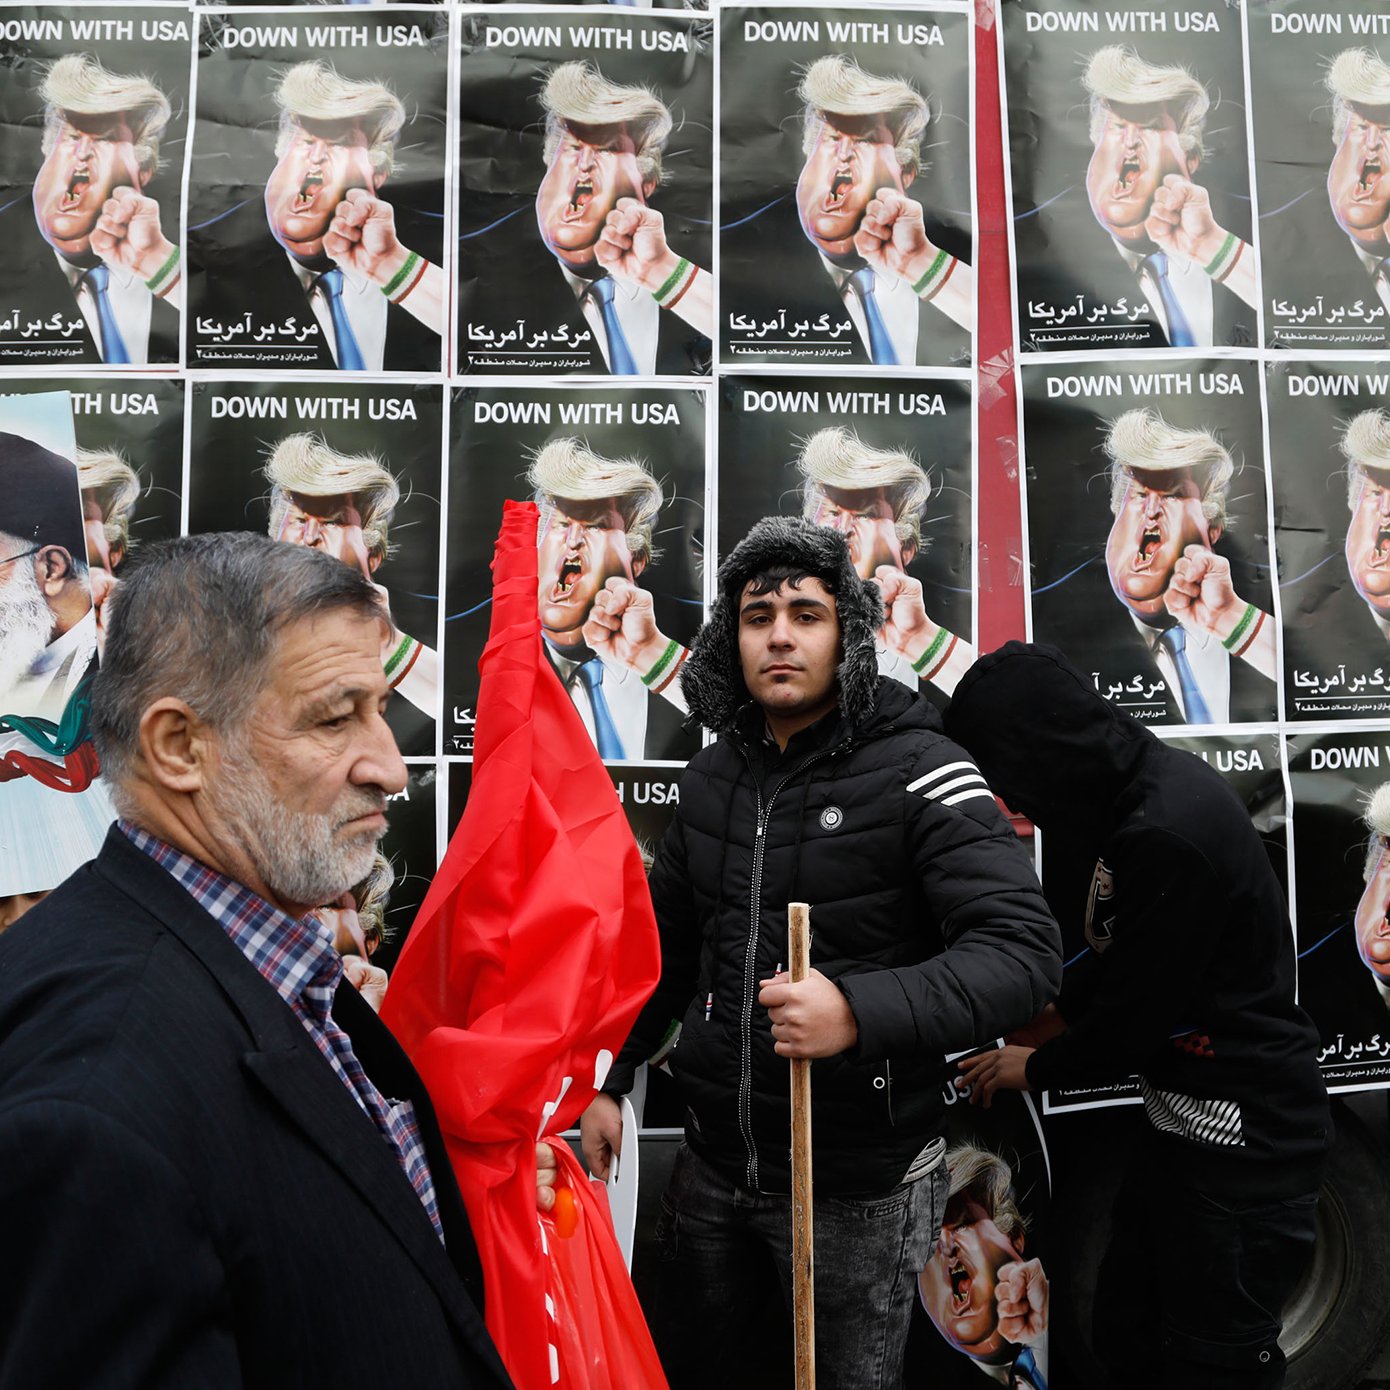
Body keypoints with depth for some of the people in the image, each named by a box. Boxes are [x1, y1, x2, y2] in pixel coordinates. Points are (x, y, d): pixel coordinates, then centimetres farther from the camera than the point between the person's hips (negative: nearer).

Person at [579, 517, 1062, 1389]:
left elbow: (1025, 950, -24)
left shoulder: (916, 769, -16)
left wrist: (859, 1012, -38)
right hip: (715, 1163, 5)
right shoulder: (713, 777, 2)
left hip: (858, 1184, -5)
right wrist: (610, 1081, 11)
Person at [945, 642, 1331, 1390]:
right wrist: (1031, 1032, 10)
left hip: (1243, 1139, -9)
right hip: (1188, 1122, 9)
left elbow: (1132, 1019, -20)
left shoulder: (1169, 834, -29)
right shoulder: (1146, 782, 0)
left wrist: (1035, 1068, -2)